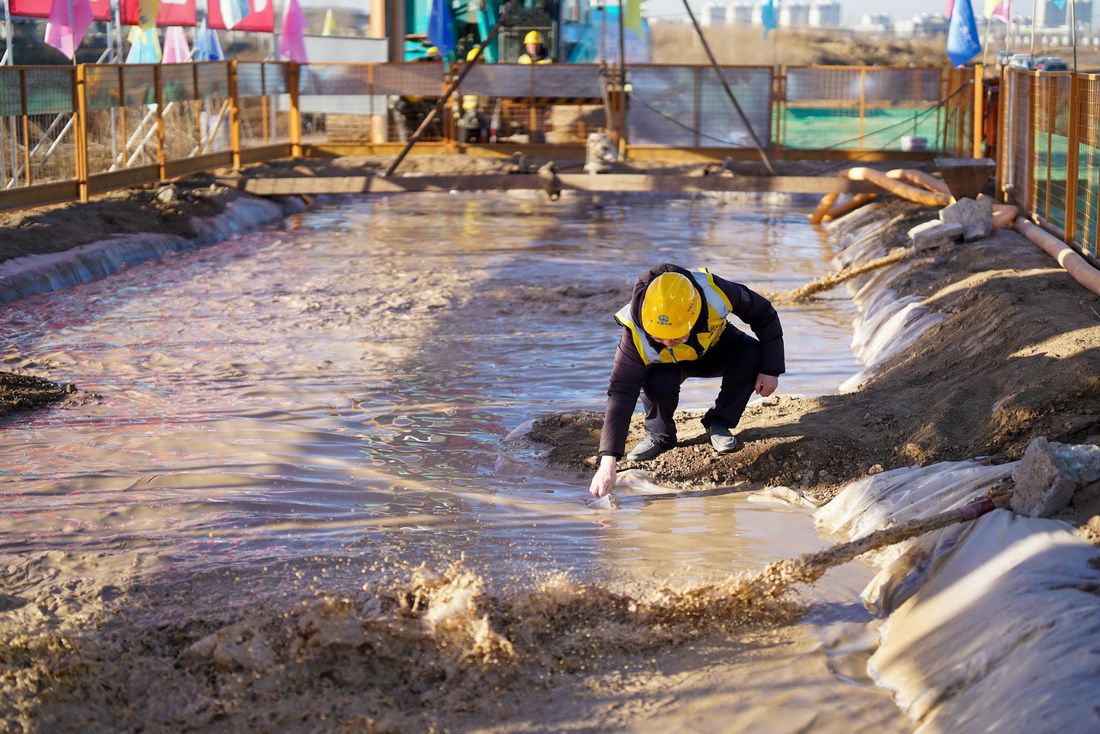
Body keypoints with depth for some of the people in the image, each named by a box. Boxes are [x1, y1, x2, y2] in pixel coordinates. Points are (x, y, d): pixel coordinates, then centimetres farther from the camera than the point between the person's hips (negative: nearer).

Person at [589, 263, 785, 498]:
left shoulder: (714, 292, -37)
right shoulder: (636, 335, -38)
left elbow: (764, 314, -19)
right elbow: (620, 396, -36)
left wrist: (770, 369, -22)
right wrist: (608, 463, -42)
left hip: (715, 346, 2)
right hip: (670, 364, -2)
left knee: (751, 354, -30)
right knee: (657, 384, -36)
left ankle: (718, 424, -7)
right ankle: (659, 435, -4)